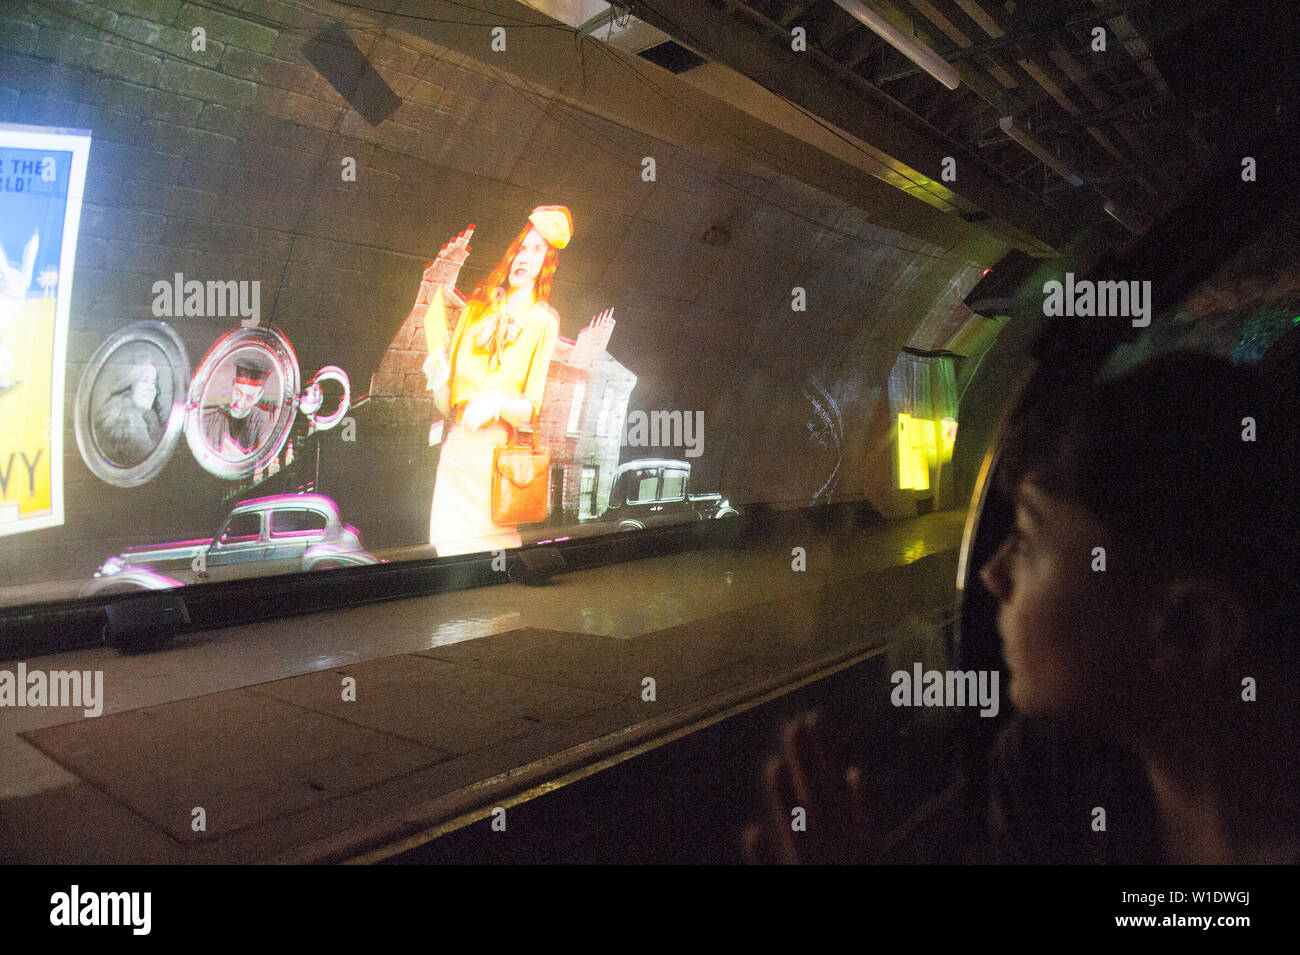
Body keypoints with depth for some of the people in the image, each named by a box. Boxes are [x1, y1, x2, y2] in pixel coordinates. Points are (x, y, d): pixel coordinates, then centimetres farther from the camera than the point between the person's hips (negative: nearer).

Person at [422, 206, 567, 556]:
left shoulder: (543, 321, 3)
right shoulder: (476, 309, 13)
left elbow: (533, 407, -2)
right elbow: (446, 405, 11)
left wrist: (499, 404, -20)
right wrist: (439, 384, -9)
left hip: (498, 450, -3)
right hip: (456, 447, 3)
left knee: (490, 550, -4)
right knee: (450, 545, 0)